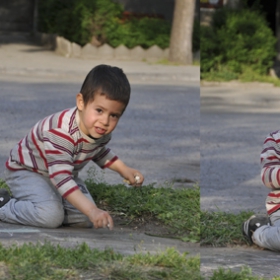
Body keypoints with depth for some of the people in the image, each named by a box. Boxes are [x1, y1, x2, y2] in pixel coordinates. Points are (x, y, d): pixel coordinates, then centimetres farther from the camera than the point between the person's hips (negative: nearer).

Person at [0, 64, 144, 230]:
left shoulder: (101, 129, -13)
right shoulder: (61, 132, -40)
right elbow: (61, 179, -46)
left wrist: (124, 170, 4)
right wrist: (92, 210, -53)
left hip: (65, 173, 8)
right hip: (27, 171, -8)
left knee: (84, 220, -9)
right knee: (51, 216, -31)